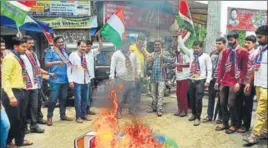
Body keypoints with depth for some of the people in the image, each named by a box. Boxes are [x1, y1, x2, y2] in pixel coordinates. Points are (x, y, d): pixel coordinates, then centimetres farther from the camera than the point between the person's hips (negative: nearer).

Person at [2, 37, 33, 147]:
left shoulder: (18, 58, 14)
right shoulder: (9, 58, -13)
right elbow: (5, 78, -19)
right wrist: (11, 96, -24)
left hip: (20, 91, 9)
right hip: (12, 92, -9)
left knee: (20, 118, 16)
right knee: (13, 119, 1)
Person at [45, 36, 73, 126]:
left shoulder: (64, 52, 17)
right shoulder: (51, 52, -4)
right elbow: (46, 64, -10)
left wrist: (72, 64, 5)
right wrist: (56, 62, -21)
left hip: (65, 79, 7)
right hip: (55, 79, -7)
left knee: (63, 98, 14)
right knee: (53, 99, -7)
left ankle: (63, 115, 24)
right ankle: (49, 117, 4)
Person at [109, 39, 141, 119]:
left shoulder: (133, 54, 14)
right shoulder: (116, 54, -1)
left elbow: (137, 64, 20)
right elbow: (112, 66, -5)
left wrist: (137, 74, 10)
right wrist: (112, 77, -10)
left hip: (132, 79, 4)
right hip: (121, 79, -4)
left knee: (132, 96, 10)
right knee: (120, 96, -2)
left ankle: (132, 110, 25)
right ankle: (119, 112, 11)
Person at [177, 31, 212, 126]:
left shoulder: (206, 56, -5)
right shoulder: (191, 53, 8)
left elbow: (209, 69, -6)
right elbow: (182, 46, 9)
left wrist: (208, 81, -13)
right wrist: (180, 36, 1)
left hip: (200, 81, -5)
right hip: (191, 80, 5)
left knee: (198, 99, -4)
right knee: (192, 99, 15)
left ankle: (198, 118, 8)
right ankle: (194, 114, 33)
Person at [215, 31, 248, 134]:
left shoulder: (243, 51, -3)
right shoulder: (225, 51, 12)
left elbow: (244, 69, -6)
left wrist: (239, 82, -13)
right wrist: (218, 81, 7)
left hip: (234, 82, -5)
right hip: (224, 82, 5)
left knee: (231, 104, -7)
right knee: (222, 103, 6)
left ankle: (234, 125, 11)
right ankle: (225, 123, 20)